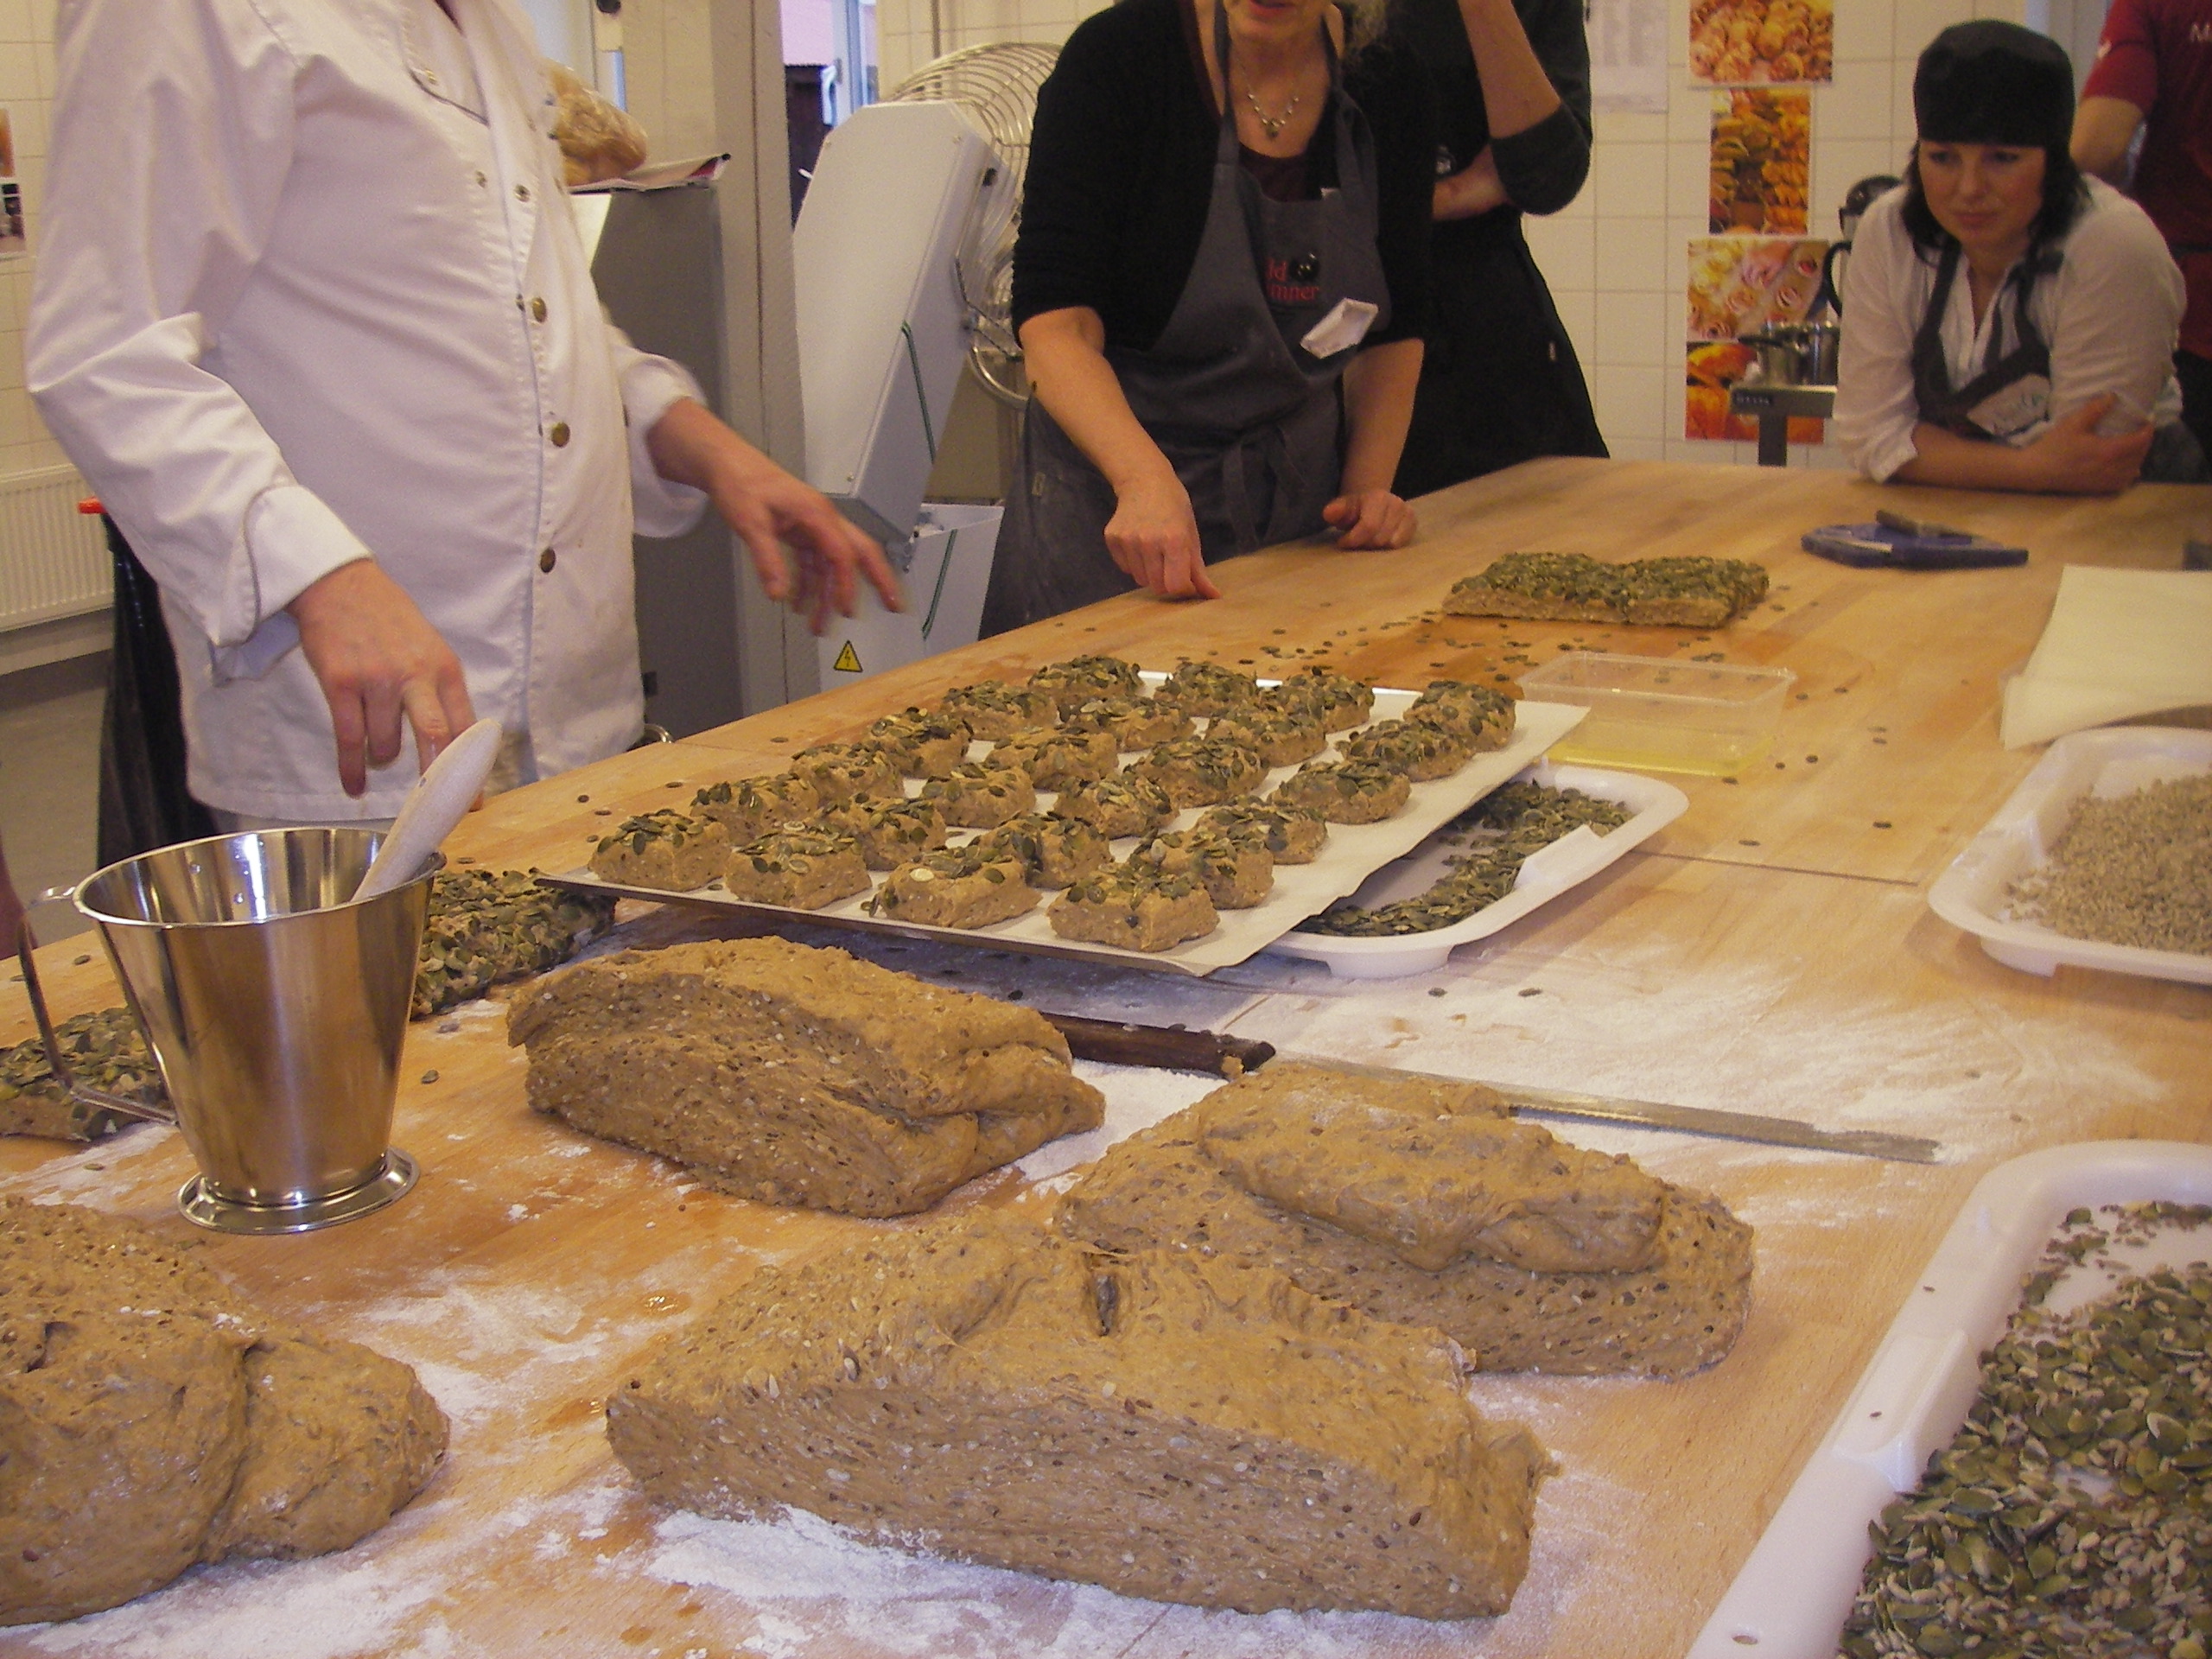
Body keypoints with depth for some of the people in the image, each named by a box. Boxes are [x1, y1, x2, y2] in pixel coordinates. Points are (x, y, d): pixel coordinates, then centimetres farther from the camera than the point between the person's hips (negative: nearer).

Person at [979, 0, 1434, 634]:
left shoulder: (1387, 90, -1)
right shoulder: (1120, 54, -14)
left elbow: (1394, 330, 11)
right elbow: (1054, 323, -22)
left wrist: (1369, 485, -3)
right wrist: (1146, 478, -37)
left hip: (1299, 499, 4)